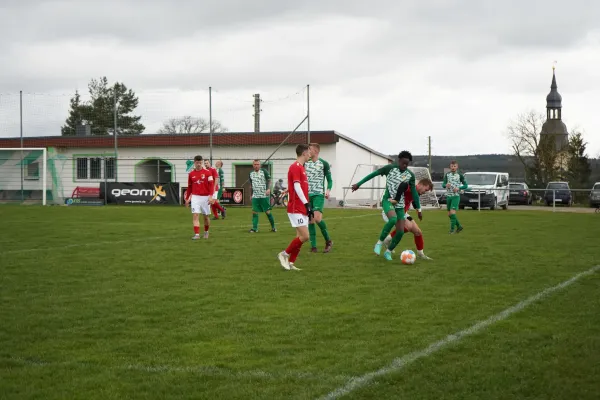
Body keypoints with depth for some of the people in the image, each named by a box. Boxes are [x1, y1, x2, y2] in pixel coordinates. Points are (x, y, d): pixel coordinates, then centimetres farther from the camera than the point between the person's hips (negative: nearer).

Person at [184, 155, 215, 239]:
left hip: (205, 197, -1)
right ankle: (197, 234, -15)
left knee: (206, 216, 9)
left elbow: (211, 185, -7)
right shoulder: (191, 174, 6)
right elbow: (189, 187, 14)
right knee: (195, 215, -12)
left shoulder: (207, 172, -3)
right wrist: (187, 198, 16)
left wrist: (211, 196, -17)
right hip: (195, 197, 1)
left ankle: (206, 232, 31)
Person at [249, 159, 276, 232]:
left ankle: (273, 227, 12)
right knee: (254, 212, -3)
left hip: (264, 196, -4)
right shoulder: (251, 174, 11)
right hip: (255, 196, 4)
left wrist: (268, 189, -19)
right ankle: (254, 228, 1)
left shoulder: (264, 171, -2)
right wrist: (251, 194, 18)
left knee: (267, 212, -1)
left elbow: (269, 180, -3)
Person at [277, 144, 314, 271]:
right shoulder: (295, 167, -13)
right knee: (305, 236, -12)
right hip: (296, 209, -10)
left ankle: (290, 263, 11)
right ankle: (285, 254, 2)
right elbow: (297, 187, -22)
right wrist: (307, 204, -26)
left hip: (302, 208, 10)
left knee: (301, 236, 8)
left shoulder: (300, 168, 18)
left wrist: (307, 206, 20)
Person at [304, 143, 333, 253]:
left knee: (317, 218, -20)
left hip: (319, 194, -4)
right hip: (307, 194, 4)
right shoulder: (305, 163, 8)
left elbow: (329, 179, 3)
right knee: (310, 220, 2)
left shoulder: (324, 164, -1)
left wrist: (328, 190, -15)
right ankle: (313, 247, 6)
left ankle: (328, 241, -1)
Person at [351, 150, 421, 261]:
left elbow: (414, 192, 9)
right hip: (388, 200, -4)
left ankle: (388, 252, 19)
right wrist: (358, 184, -2)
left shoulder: (410, 175, 1)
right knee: (393, 219, -34)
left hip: (400, 204, 4)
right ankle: (379, 242, -15)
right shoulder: (390, 168, -9)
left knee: (400, 232, -3)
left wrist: (418, 208, 9)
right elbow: (374, 174, -3)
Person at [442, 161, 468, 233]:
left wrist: (458, 188, -15)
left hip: (456, 196, -4)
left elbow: (465, 185, 2)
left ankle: (452, 229, -9)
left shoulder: (460, 175, -1)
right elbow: (443, 184, 4)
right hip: (448, 196, 4)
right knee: (449, 214, 8)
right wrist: (446, 185, -19)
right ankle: (459, 226, 26)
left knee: (452, 213, -16)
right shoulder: (447, 174, 6)